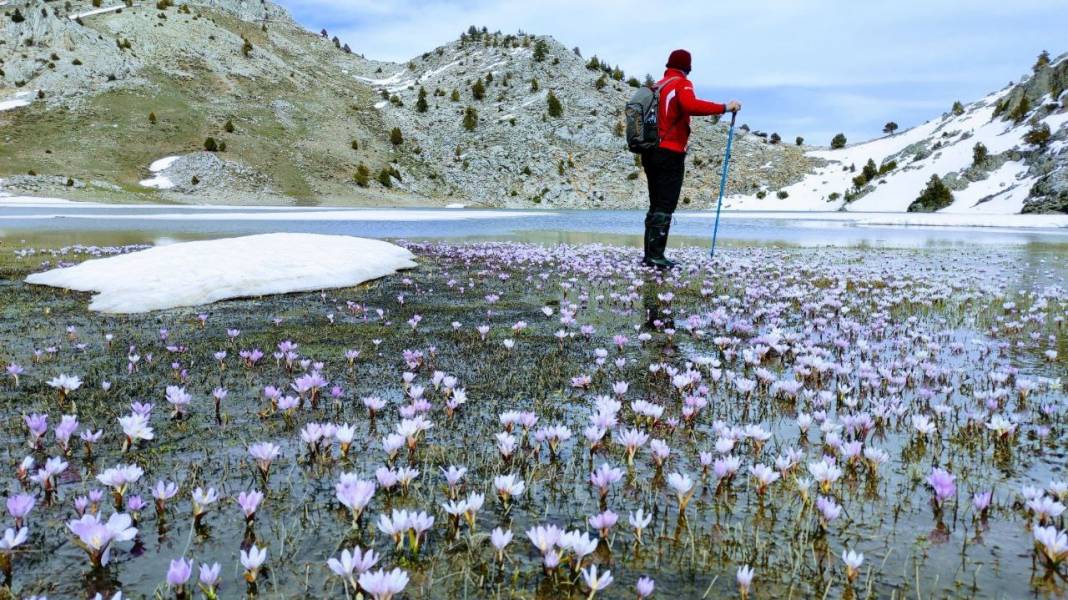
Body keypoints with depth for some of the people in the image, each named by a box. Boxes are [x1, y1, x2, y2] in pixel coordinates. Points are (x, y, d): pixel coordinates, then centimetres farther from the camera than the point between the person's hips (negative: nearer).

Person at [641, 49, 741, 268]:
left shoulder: (657, 86, 19)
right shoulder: (682, 84, -5)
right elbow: (691, 106, -26)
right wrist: (724, 107, -24)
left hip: (650, 153, 8)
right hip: (671, 154, -8)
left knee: (656, 205, 12)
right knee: (665, 207, -7)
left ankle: (650, 255, 12)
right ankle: (656, 256, -11)